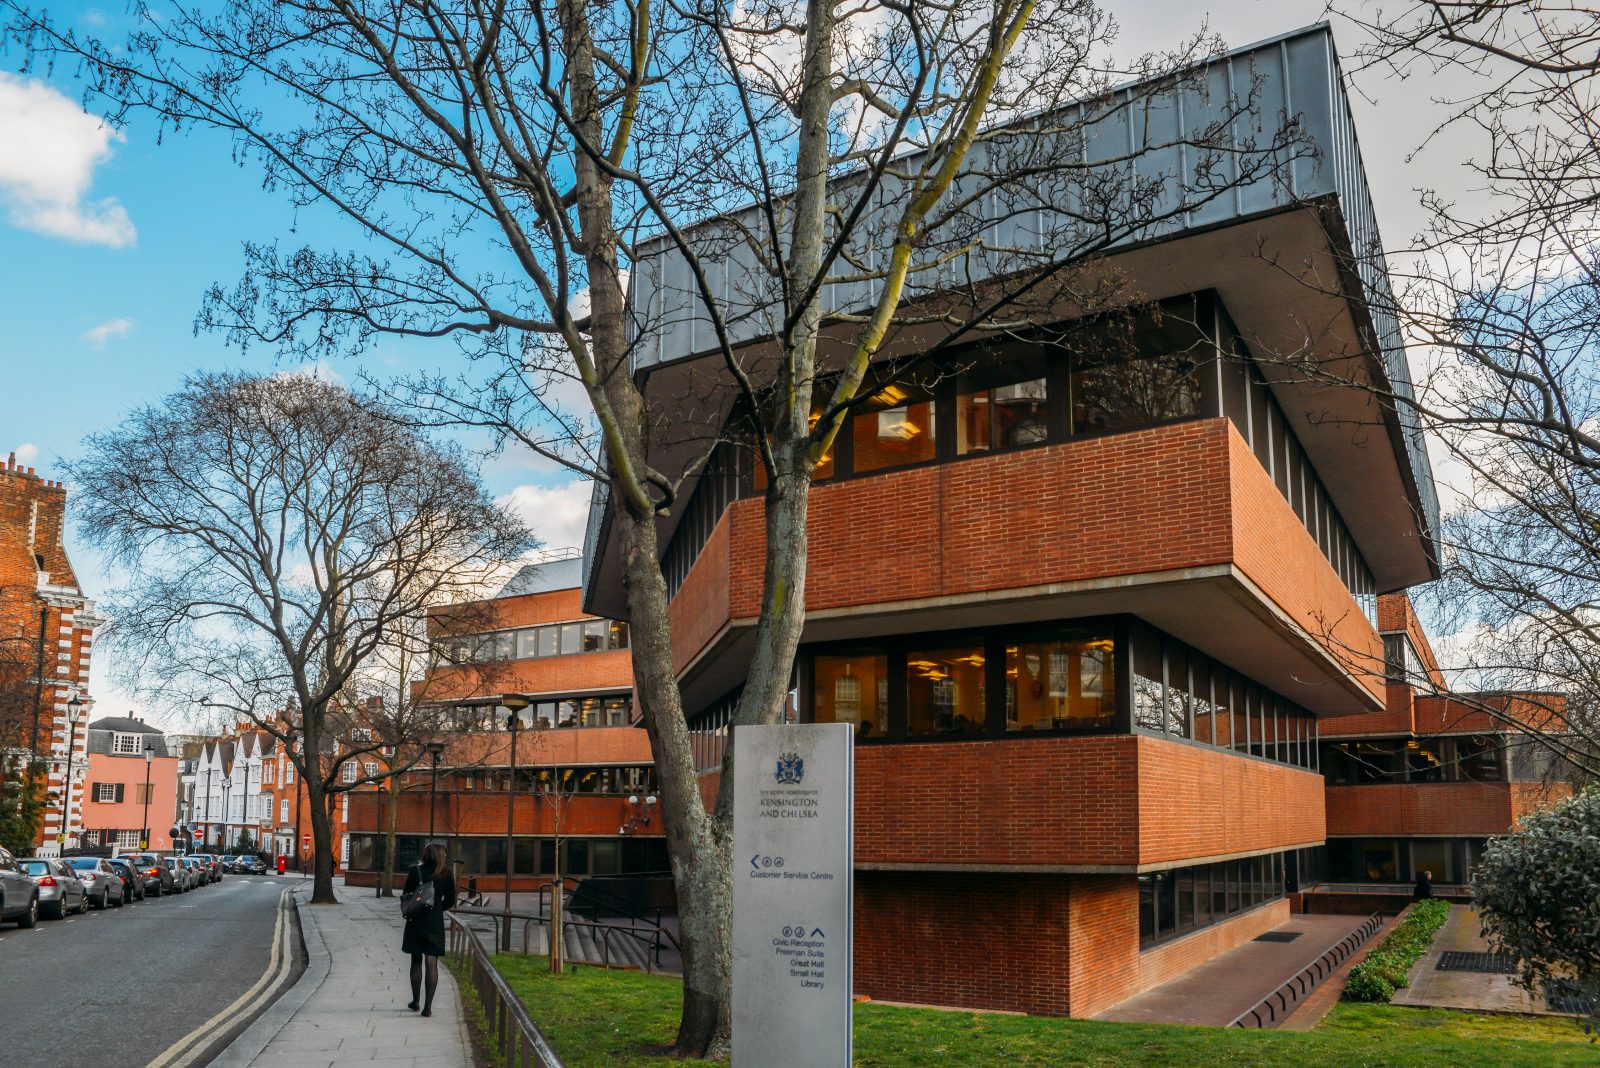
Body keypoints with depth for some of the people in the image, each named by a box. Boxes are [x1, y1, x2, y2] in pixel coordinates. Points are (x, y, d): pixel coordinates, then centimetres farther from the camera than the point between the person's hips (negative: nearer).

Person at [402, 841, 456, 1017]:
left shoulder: (415, 871, -7)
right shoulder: (446, 874, -4)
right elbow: (450, 901, 3)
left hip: (416, 922, 0)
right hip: (435, 923, 0)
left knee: (416, 961, 15)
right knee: (432, 964, 3)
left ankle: (416, 1001, 25)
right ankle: (427, 1006, -2)